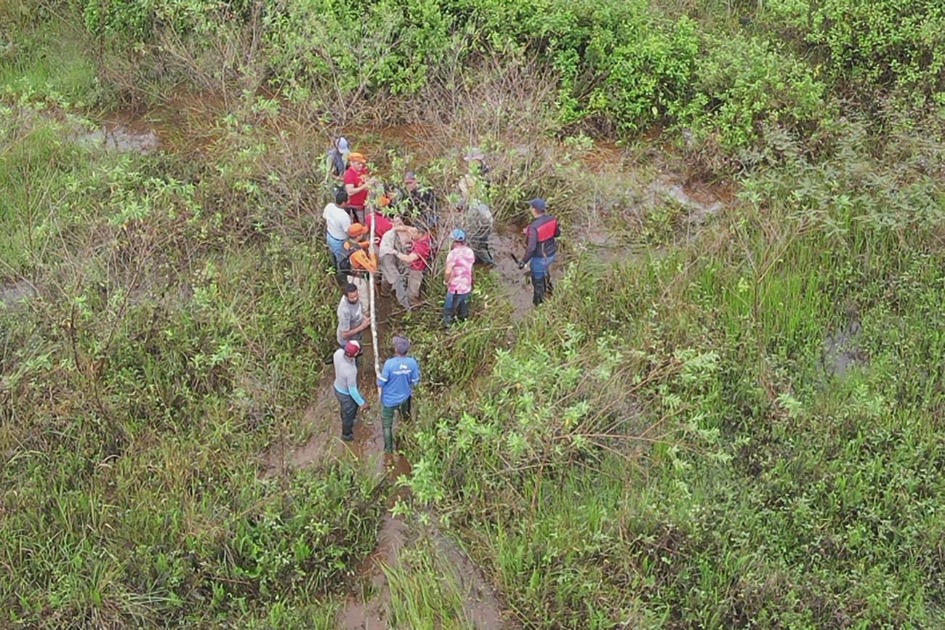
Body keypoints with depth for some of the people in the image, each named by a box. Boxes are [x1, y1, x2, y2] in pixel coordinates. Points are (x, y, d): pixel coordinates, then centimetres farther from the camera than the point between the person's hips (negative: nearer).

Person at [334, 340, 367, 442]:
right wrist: (362, 403, -16)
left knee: (345, 409, 37)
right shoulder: (351, 371, -44)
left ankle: (346, 423, 67)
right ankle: (346, 434, 53)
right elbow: (352, 390, -30)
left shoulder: (338, 352, -26)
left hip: (338, 388, 6)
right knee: (349, 414, 25)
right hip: (347, 395, -6)